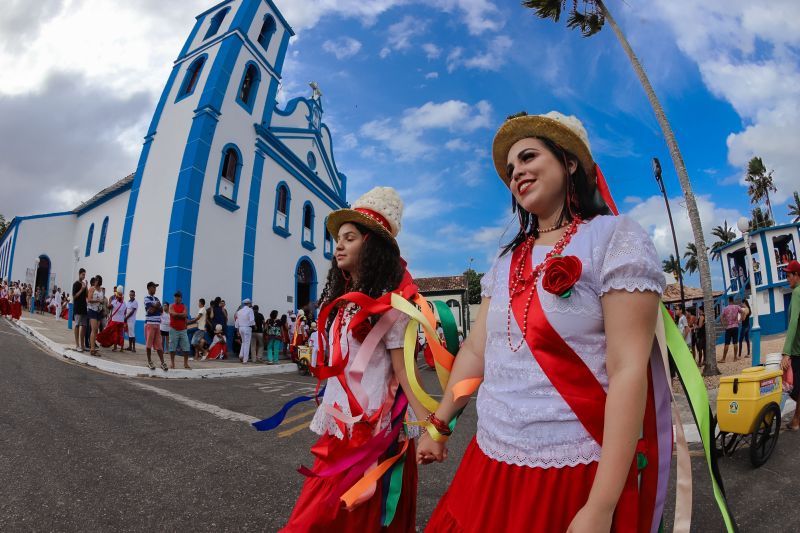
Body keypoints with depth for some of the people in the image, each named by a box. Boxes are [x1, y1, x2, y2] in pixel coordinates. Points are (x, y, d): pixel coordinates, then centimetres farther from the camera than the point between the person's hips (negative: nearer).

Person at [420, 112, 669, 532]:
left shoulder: (615, 237, -11)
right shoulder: (507, 260, 7)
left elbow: (629, 370, -17)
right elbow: (476, 349, 9)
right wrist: (438, 425, 12)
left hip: (575, 473, -5)